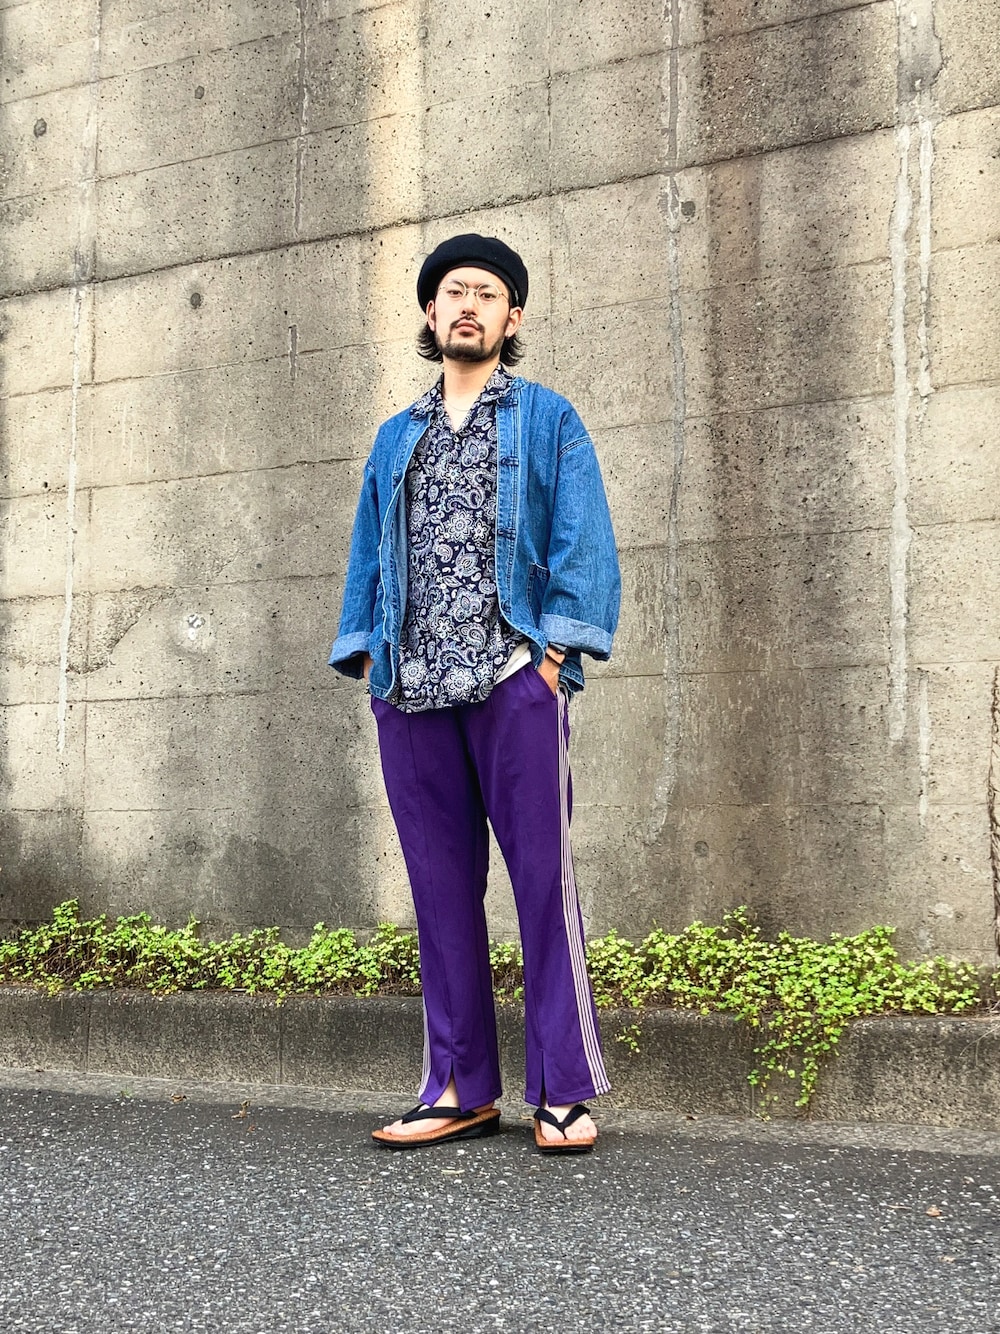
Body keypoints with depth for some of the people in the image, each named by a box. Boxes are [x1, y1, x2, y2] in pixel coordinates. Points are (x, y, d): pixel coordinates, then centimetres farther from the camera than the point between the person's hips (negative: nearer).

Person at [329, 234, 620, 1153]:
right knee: (440, 885, 5)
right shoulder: (395, 438, 23)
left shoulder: (548, 421, 10)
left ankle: (566, 1092, -1)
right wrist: (367, 657, 7)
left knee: (542, 877, -6)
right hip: (411, 691, 4)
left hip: (513, 682, -4)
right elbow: (368, 555, 21)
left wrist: (556, 651, -11)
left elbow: (583, 545, 1)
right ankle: (461, 1089, 11)